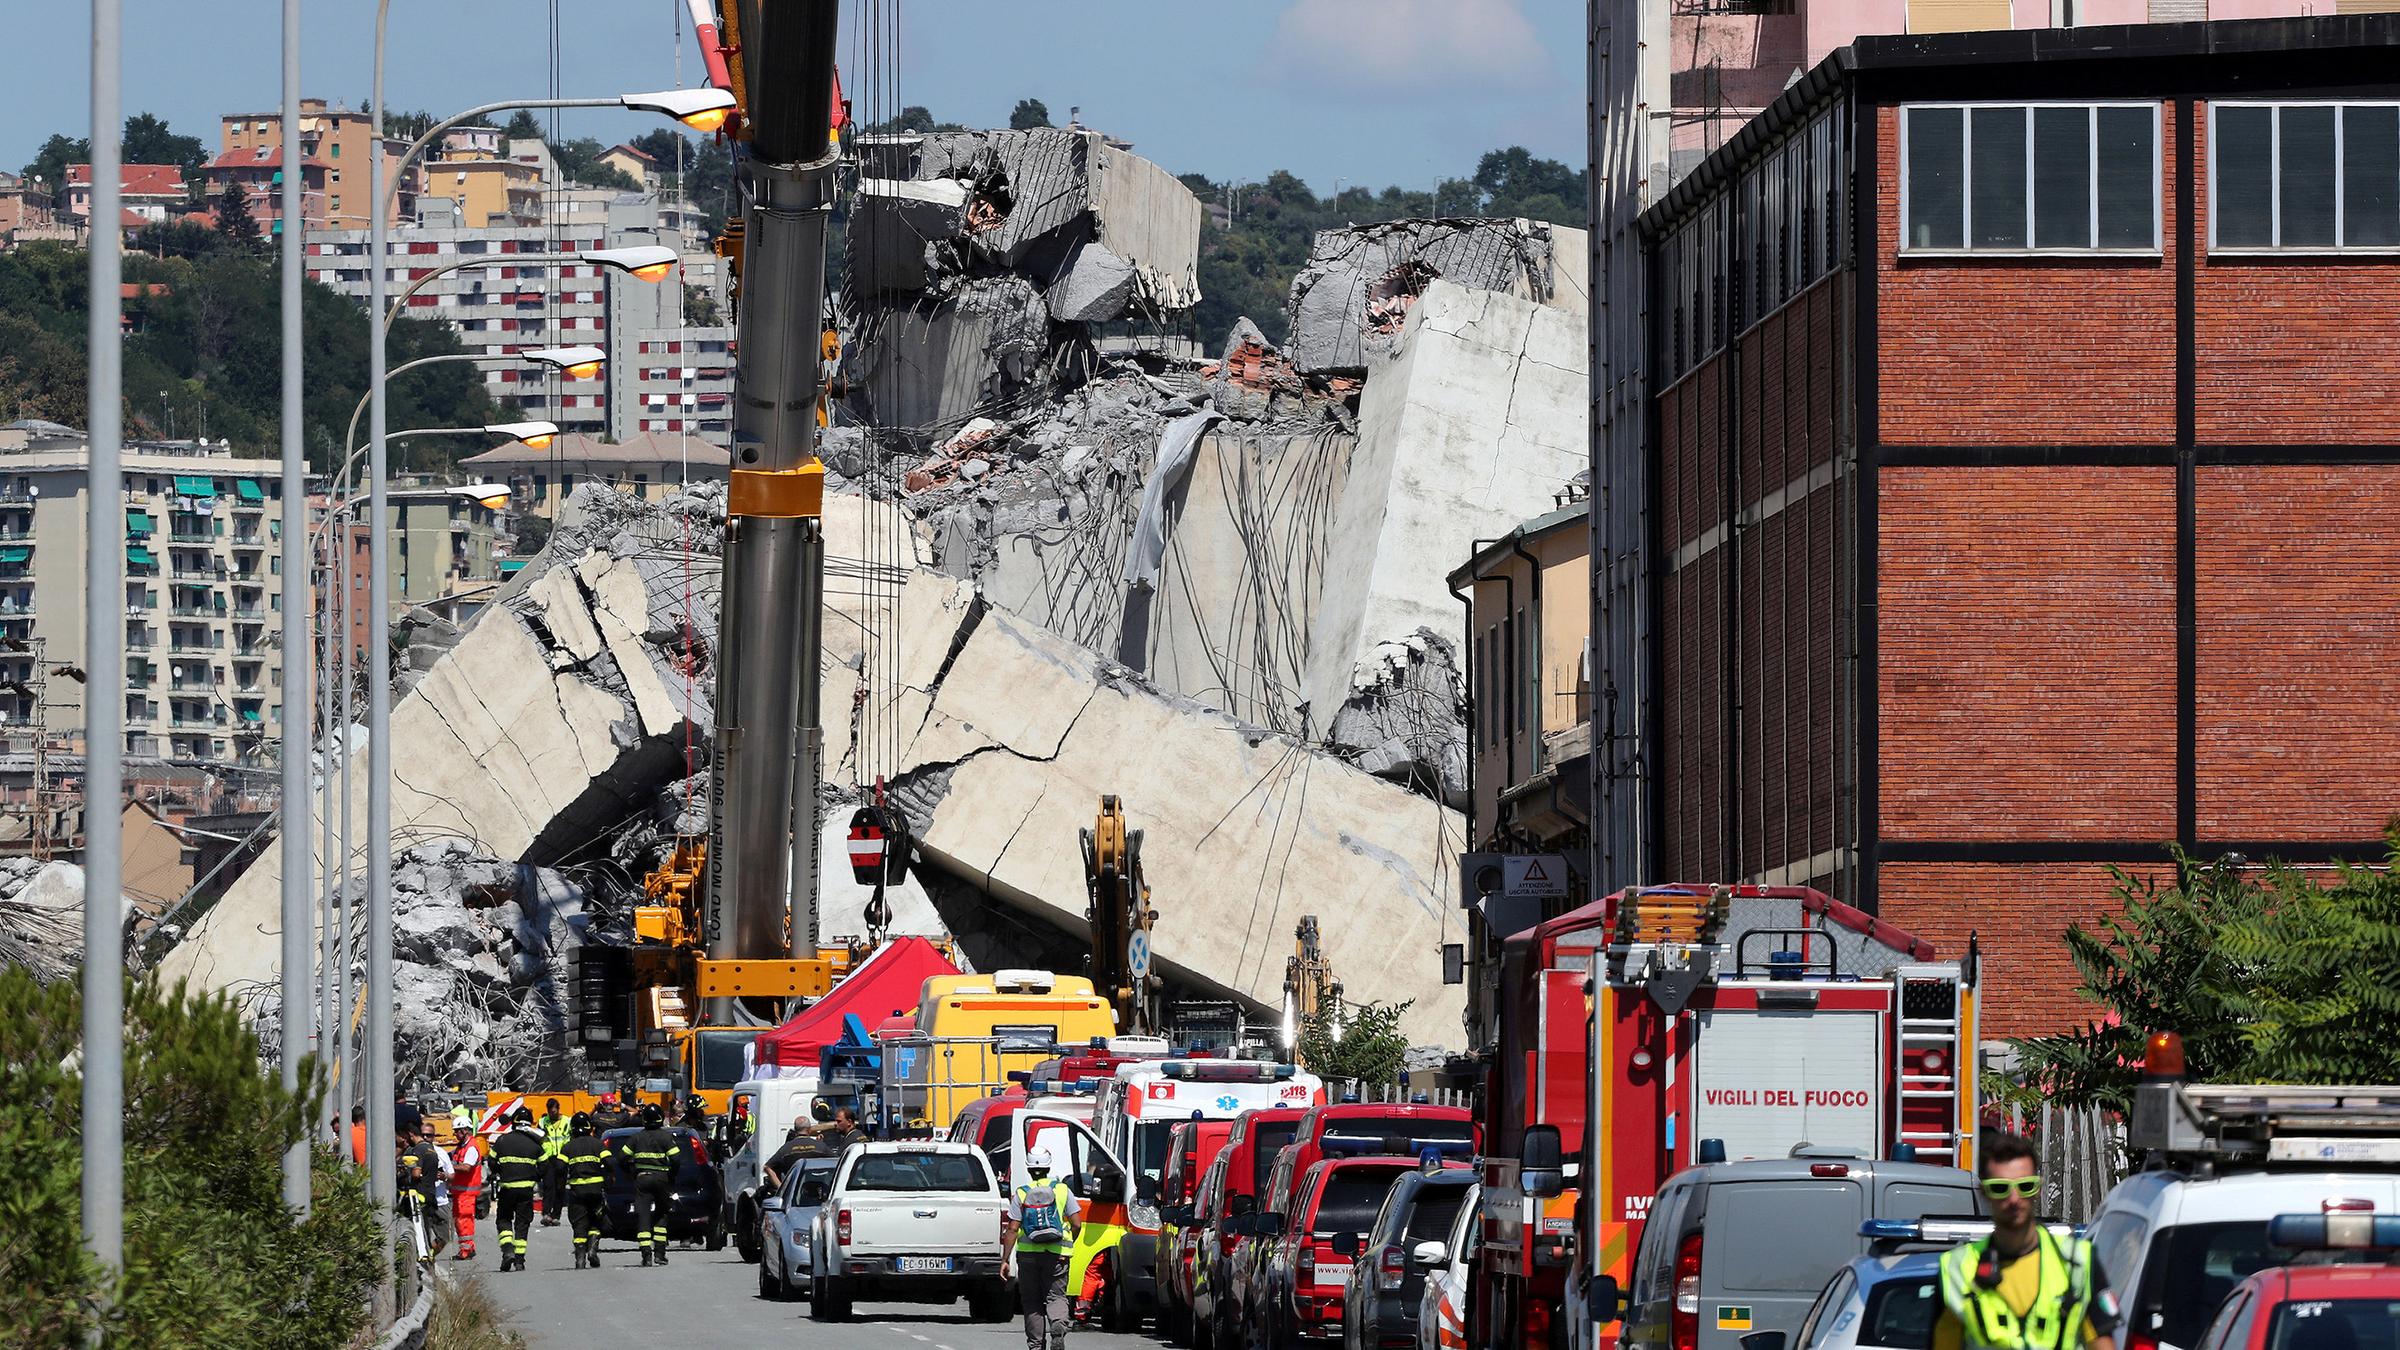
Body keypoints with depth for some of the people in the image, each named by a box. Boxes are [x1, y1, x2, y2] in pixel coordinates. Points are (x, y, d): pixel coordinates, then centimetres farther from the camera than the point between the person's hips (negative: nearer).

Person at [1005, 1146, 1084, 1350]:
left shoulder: (1021, 1194, 0)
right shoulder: (1062, 1191, 1)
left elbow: (1012, 1229, -4)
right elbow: (1077, 1224, -1)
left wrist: (1004, 1259, 0)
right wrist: (1069, 1243, 18)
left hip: (1028, 1254, 0)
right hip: (1056, 1255, 0)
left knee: (1032, 1301, 10)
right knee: (1056, 1296, 4)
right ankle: (1058, 1325, -26)